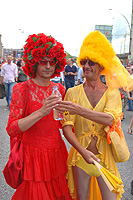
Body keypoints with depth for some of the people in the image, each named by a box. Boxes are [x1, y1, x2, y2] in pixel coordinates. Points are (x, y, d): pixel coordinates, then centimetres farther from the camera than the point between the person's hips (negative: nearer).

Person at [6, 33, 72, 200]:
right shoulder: (22, 89, -10)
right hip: (34, 155, -4)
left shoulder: (59, 89, 5)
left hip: (57, 153, 5)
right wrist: (41, 112, -29)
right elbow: (11, 129, -19)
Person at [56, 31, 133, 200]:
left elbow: (110, 119, -21)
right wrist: (83, 151, -24)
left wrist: (80, 110, -35)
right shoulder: (73, 92, -2)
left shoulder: (112, 93, -2)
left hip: (104, 155, 0)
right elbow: (67, 127, -10)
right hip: (80, 153, 1)